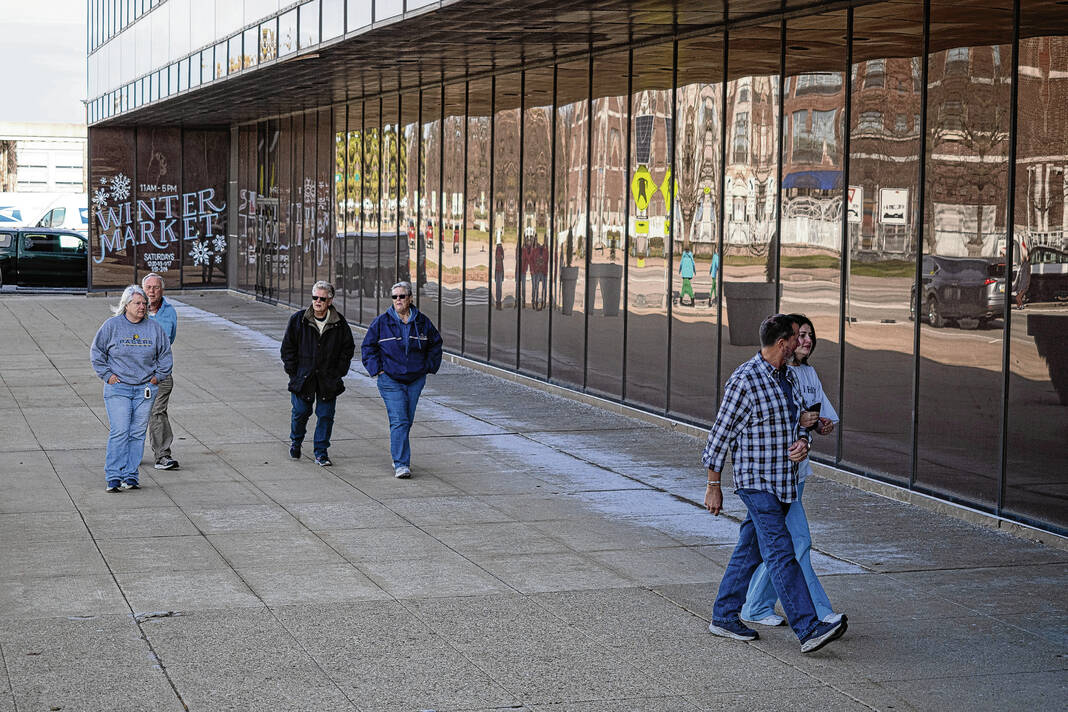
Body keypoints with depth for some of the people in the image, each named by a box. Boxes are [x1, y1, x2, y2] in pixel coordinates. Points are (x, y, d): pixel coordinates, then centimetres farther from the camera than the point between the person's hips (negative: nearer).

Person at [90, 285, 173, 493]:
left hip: (145, 389, 3)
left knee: (138, 434, 3)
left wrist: (158, 376, 8)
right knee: (119, 432, -11)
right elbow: (97, 352, 5)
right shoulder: (112, 325, -2)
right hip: (118, 389, -3)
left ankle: (131, 476, 9)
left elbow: (165, 353, 17)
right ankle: (114, 478, -9)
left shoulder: (153, 327, 6)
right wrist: (107, 375, -2)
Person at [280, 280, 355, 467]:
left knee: (325, 416, 1)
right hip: (303, 376, 0)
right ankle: (296, 442, 34)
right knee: (301, 412, 6)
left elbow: (348, 348, 8)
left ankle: (321, 453, 11)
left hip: (329, 379, 1)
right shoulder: (298, 319, -3)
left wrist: (339, 371, 1)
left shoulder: (339, 322, -1)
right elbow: (288, 346, 3)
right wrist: (293, 370, -3)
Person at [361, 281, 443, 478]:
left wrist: (429, 366, 9)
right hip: (390, 380, -3)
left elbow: (435, 343, 19)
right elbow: (368, 347, 5)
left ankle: (399, 459, 24)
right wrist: (377, 370, -4)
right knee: (399, 421, -12)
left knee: (407, 421, 9)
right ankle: (401, 464, -15)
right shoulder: (381, 322, -2)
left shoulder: (422, 322, 5)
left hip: (416, 380, 3)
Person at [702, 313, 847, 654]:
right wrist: (713, 486, -8)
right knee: (781, 553, -11)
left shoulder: (787, 377, 11)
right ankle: (808, 629, -16)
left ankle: (724, 617, 24)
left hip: (783, 482, 8)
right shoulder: (744, 380, -15)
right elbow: (721, 434, -10)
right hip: (756, 482, -8)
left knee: (750, 549, 13)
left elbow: (798, 420, 22)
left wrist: (803, 442, -3)